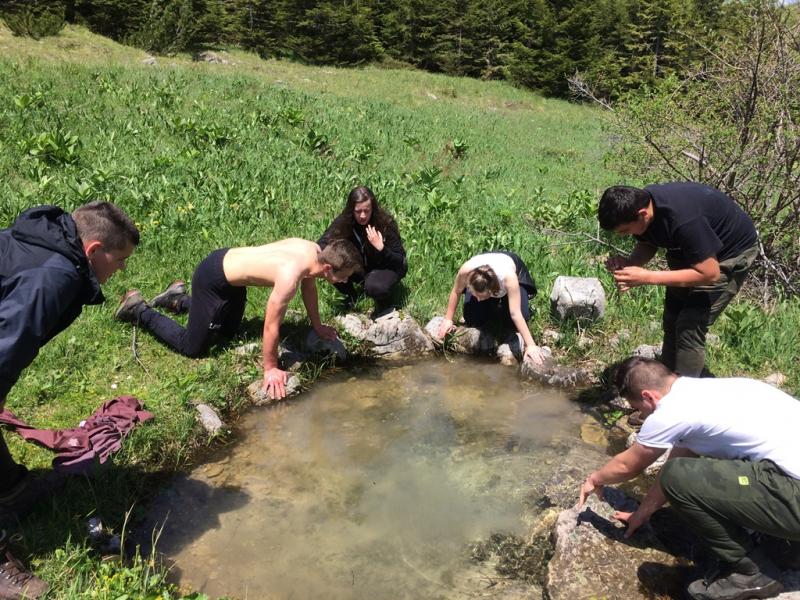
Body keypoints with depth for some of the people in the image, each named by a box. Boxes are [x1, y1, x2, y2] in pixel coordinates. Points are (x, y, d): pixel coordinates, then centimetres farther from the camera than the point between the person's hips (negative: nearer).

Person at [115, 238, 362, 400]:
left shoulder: (315, 250, -12)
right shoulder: (290, 276, -35)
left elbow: (308, 285, 10)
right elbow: (271, 326, -27)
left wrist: (317, 326, 19)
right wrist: (270, 369, -15)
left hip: (229, 258, 9)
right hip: (212, 278, -8)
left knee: (229, 331, 27)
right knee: (192, 348, 2)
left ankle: (178, 298, 38)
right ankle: (139, 309, 17)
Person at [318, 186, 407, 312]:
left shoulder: (386, 223, -26)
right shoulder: (343, 222, -18)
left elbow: (400, 261, -22)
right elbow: (321, 245, -13)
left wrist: (381, 247, -40)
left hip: (384, 267, -4)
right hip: (359, 268, 4)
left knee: (375, 287, -36)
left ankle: (383, 300, 2)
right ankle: (350, 297, 5)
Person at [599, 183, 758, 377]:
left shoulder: (682, 219, -40)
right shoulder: (639, 203, -18)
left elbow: (710, 273, -32)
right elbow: (647, 245, 1)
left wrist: (647, 277, -36)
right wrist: (628, 263, -22)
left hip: (732, 251, -7)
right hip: (692, 249, 7)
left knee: (690, 326, -13)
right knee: (672, 321, 6)